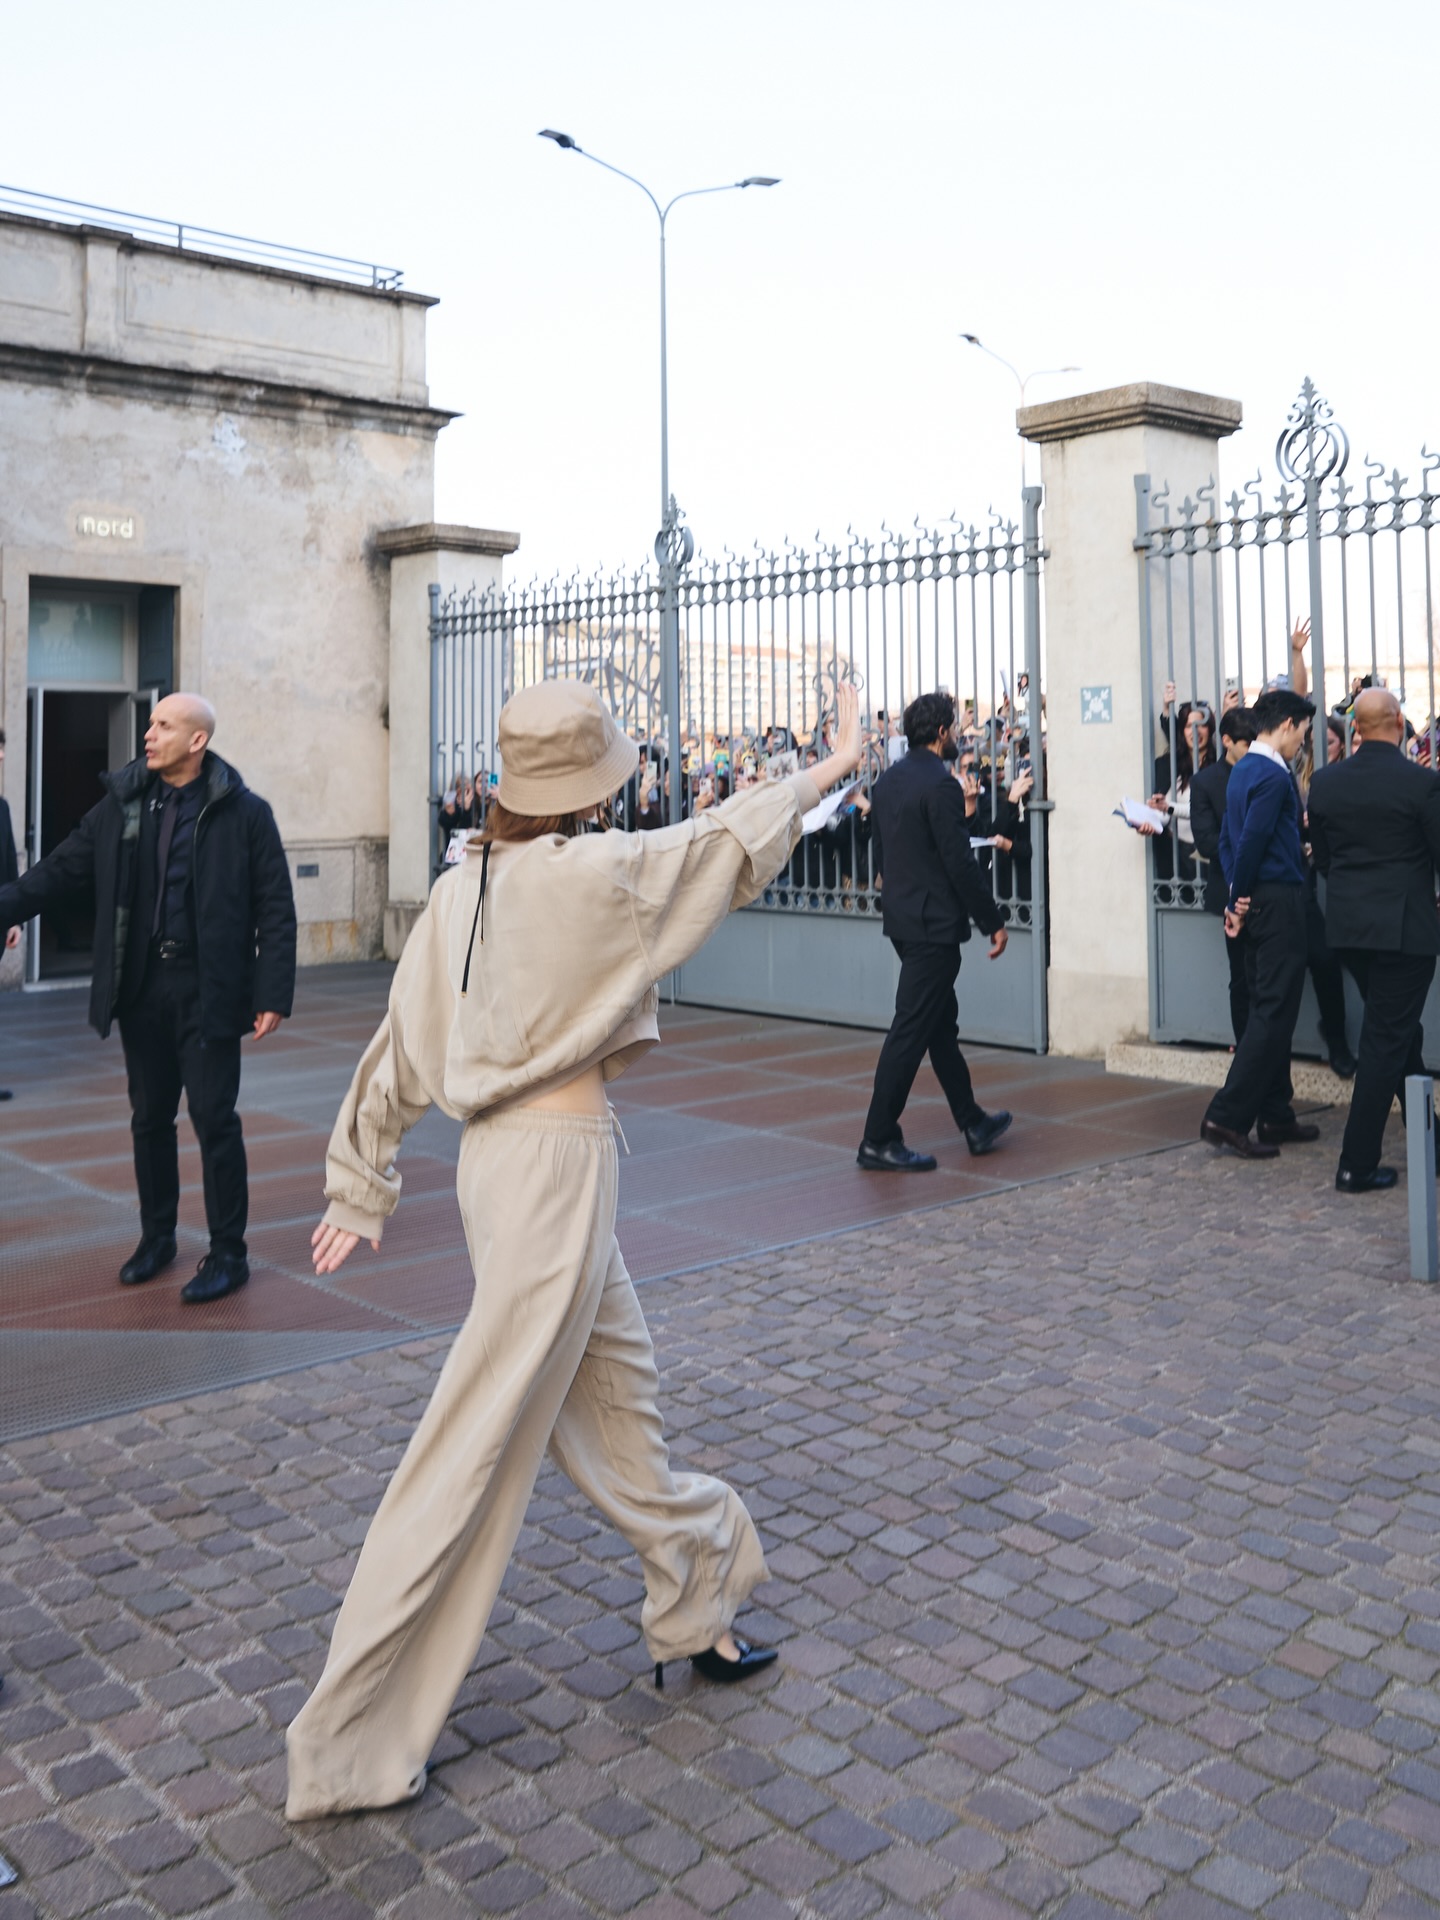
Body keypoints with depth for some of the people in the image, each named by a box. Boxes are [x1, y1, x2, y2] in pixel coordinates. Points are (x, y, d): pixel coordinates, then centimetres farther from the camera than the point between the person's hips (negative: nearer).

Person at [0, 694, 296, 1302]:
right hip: (141, 988, 4)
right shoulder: (122, 804, 6)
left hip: (208, 993, -4)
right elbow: (58, 871, 8)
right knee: (150, 1118, 14)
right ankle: (157, 1236, 30)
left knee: (214, 1118, -1)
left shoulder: (244, 812, -5)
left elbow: (275, 910, -6)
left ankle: (228, 1253, 11)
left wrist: (274, 995, -11)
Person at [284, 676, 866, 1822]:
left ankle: (694, 1608, 39)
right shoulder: (584, 872, -15)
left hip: (506, 1157, 9)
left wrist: (364, 1191, 19)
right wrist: (835, 765, 13)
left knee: (614, 1394, 20)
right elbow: (723, 845, -2)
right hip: (556, 1164, -9)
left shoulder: (464, 887, 6)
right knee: (481, 1449, -1)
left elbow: (400, 1051, 10)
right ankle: (353, 1746, 9)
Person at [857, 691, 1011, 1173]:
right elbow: (960, 863, -18)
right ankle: (878, 1141, 1)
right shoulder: (940, 785, -17)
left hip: (901, 916, 9)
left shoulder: (887, 781, 9)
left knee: (942, 1024, 17)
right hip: (933, 921, -9)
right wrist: (993, 921, -10)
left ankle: (973, 1123, 29)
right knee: (912, 1031, -4)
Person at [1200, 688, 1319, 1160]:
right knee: (1275, 1012, -8)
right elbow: (1252, 840, -20)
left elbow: (1227, 838, 14)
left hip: (1256, 903, 10)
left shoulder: (1243, 770, 14)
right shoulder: (1274, 775, -15)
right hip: (1279, 899, -10)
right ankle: (1227, 1117, -11)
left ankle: (1275, 1116, 20)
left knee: (1269, 1010, 13)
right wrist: (1240, 900, -9)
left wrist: (1236, 896, 7)